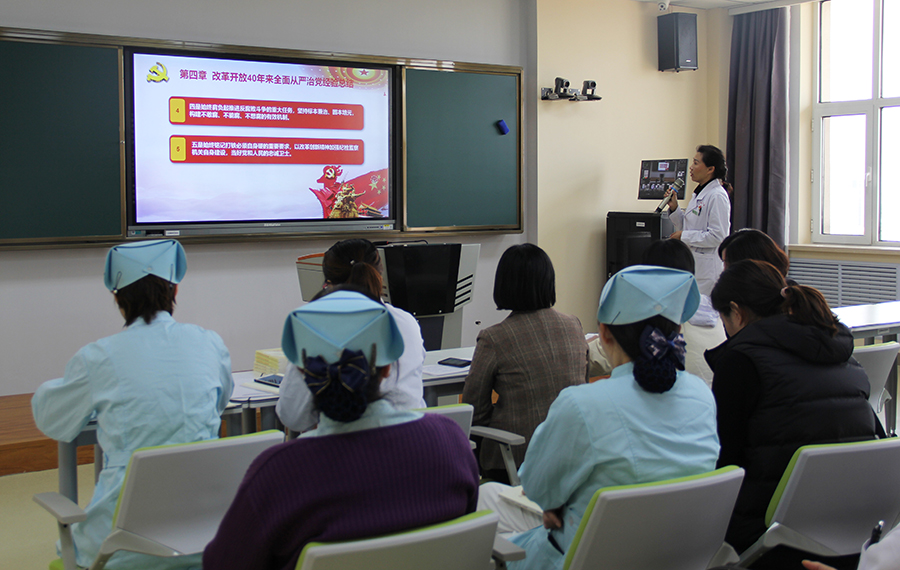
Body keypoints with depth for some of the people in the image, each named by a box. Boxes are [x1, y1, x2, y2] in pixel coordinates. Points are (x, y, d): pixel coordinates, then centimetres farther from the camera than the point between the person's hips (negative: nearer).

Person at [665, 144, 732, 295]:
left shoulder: (717, 196, -15)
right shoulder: (699, 193, 14)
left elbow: (717, 236, -21)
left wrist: (684, 236, -16)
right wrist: (674, 208, 5)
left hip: (707, 267, -9)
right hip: (691, 263, 9)